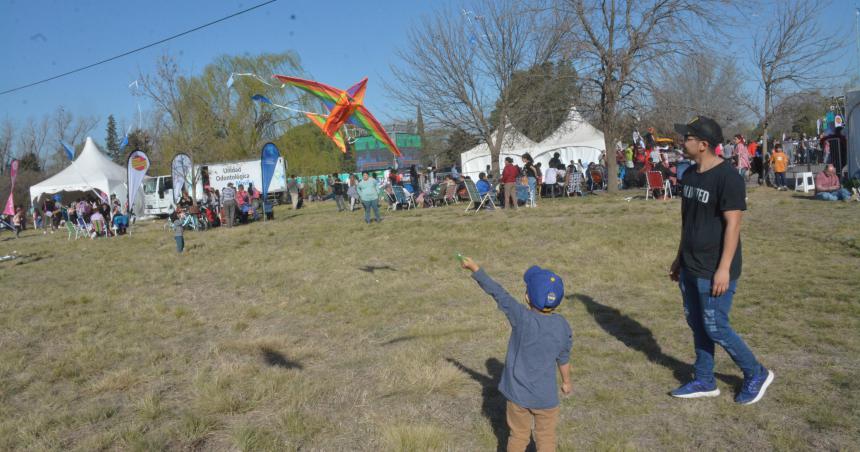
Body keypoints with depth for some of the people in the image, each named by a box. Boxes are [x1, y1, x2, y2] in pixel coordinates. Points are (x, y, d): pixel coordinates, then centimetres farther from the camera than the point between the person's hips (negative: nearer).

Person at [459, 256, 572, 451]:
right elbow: (563, 359, 2)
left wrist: (475, 269, -4)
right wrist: (566, 382, 21)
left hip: (518, 393, -1)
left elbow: (498, 293, -14)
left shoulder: (521, 318, -22)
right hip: (546, 396, 1)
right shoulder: (563, 326, -11)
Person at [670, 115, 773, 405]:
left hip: (714, 271, -8)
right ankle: (705, 382, 28)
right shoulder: (690, 175, 8)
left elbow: (733, 224, -20)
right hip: (690, 268, 8)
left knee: (715, 328, -1)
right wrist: (680, 258, 19)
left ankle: (757, 375, 21)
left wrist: (724, 269, -22)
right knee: (697, 325, 14)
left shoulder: (727, 177, -18)